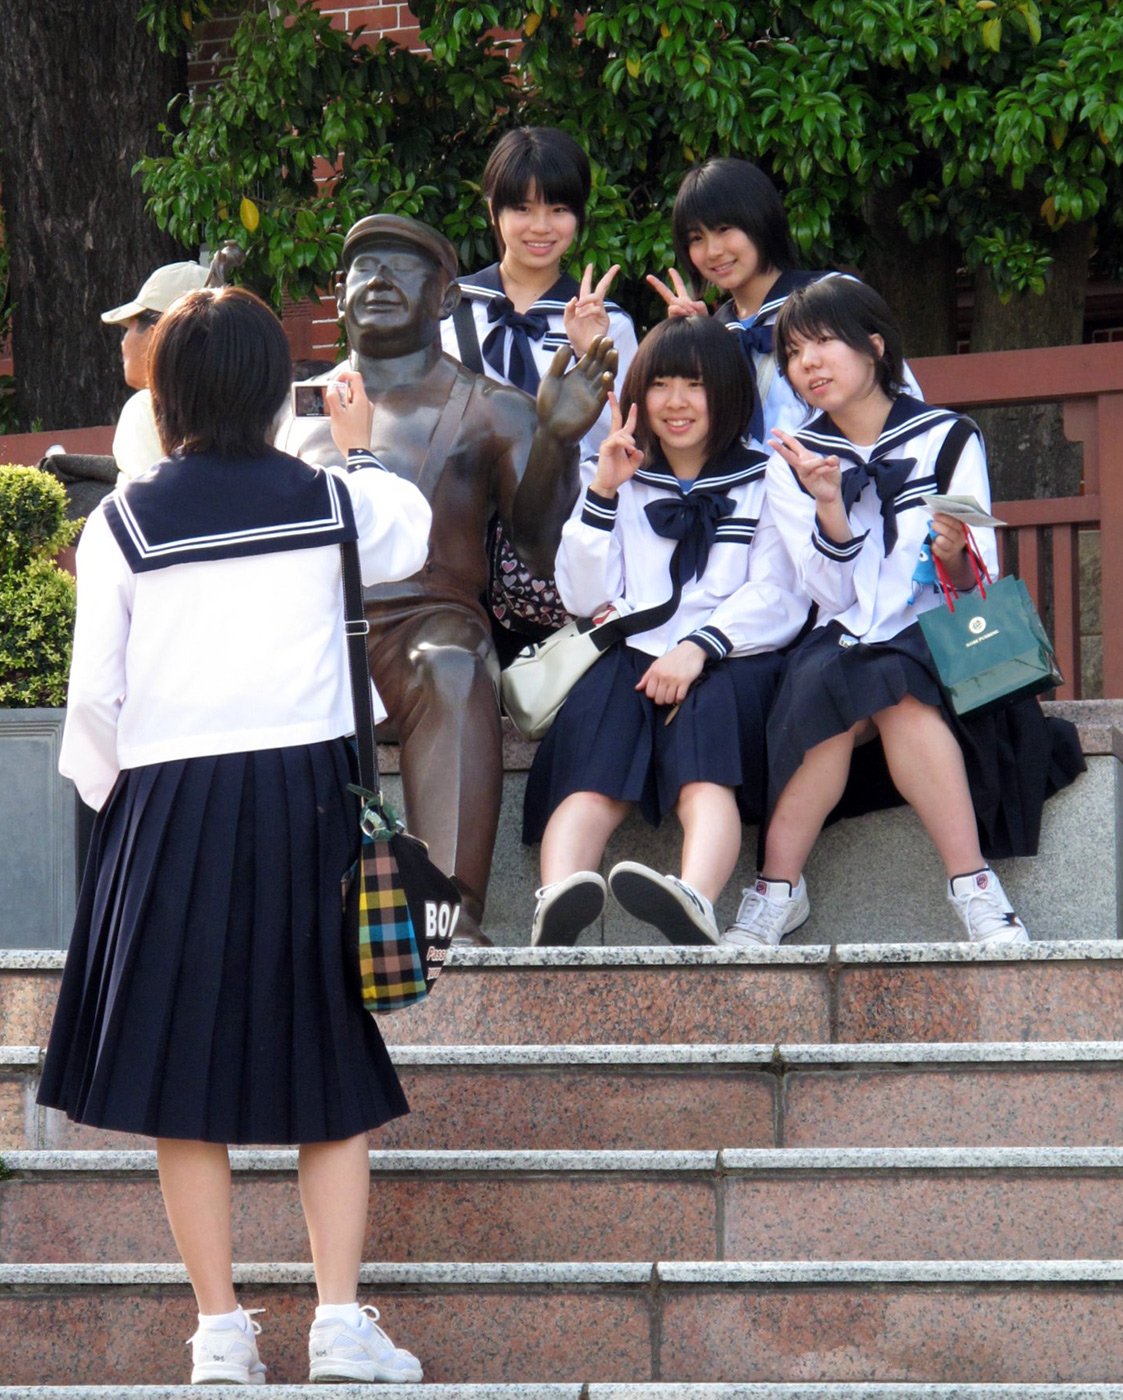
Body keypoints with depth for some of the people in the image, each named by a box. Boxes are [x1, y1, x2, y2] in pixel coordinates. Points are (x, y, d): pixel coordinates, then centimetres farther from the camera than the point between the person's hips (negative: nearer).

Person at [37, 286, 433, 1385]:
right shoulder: (329, 500, 3)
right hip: (306, 792, 1)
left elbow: (96, 688, -2)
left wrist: (109, 788, 14)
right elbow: (413, 533, 25)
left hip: (169, 801, -1)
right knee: (330, 1070, 8)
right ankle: (340, 1322, 0)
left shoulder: (122, 522, -2)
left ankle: (220, 1331, 4)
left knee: (182, 1083, 5)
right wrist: (359, 447, 40)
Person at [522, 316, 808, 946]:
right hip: (632, 654, 2)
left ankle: (695, 903, -65)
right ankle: (558, 905, -61)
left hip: (729, 660, -2)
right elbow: (586, 598, 12)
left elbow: (778, 597, 2)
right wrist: (603, 492, 2)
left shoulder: (764, 481, 16)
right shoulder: (621, 480, 24)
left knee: (704, 776, -37)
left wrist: (700, 647, -15)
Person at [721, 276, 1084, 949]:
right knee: (824, 681, -34)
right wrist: (828, 504, -18)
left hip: (937, 640, -2)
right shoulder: (793, 461, 8)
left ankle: (973, 886, -37)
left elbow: (976, 592, -2)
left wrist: (956, 560, -25)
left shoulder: (946, 438, 2)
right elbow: (835, 596, -2)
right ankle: (779, 887, -31)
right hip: (848, 640, 2)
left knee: (894, 688, -35)